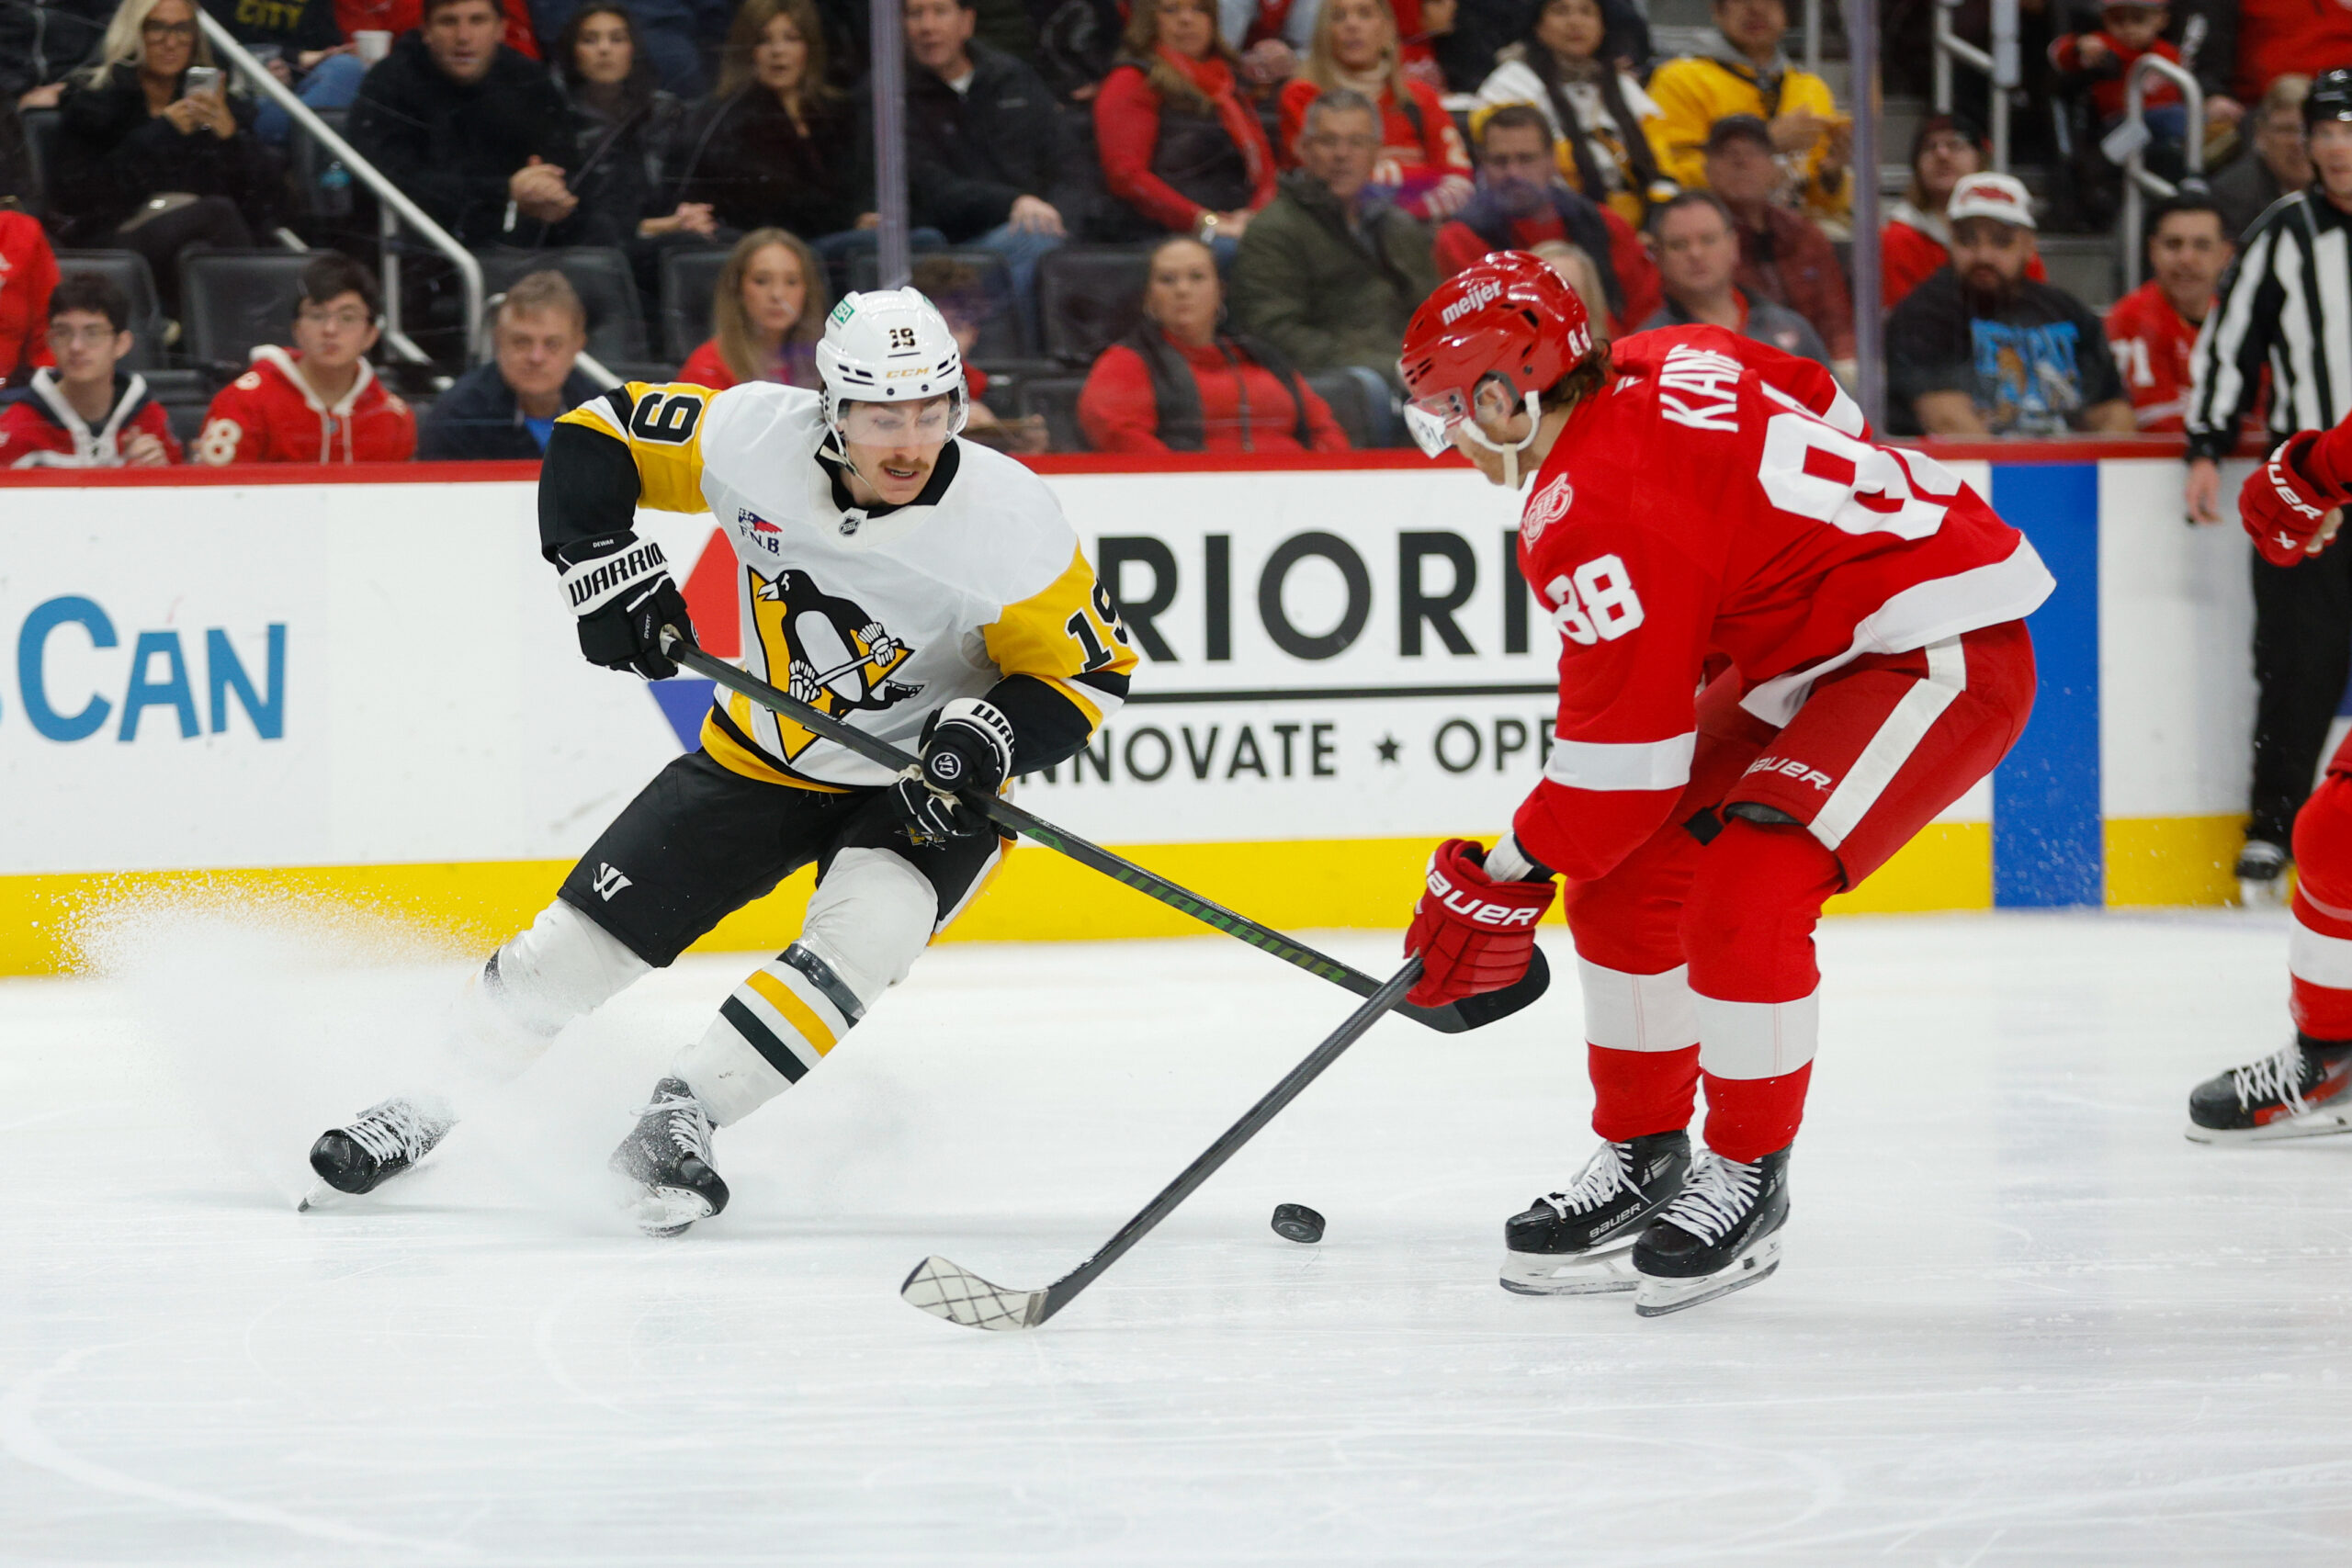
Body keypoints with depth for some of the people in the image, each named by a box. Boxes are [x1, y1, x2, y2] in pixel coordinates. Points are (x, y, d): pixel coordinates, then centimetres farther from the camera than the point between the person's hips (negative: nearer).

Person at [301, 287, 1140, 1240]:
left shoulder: (1010, 522, -27)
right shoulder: (754, 436, -21)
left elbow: (1090, 669, -16)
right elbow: (598, 439, -6)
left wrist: (988, 736, -33)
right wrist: (604, 567, -20)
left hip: (924, 787, -2)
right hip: (764, 757, 2)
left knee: (864, 933, -31)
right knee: (587, 933, 3)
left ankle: (677, 1123, -21)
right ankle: (428, 1101, 25)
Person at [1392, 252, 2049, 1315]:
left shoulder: (1595, 515, -22)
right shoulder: (1664, 370, 3)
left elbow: (1623, 759, -20)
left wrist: (1505, 883, -7)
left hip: (1943, 657, -11)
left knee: (1744, 895, -23)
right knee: (1627, 872, 7)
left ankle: (1748, 1179, -6)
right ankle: (1643, 1156, 18)